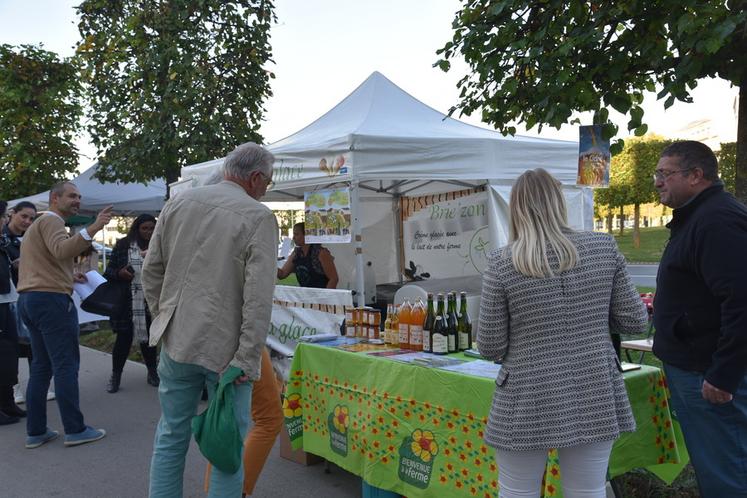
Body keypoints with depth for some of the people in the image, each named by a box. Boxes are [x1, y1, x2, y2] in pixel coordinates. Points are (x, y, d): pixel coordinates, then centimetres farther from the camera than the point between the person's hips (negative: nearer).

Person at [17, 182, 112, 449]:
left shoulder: (37, 224, 24)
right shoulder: (52, 220, -8)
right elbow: (62, 251, -29)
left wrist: (69, 277, 18)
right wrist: (92, 229, -39)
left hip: (30, 298, 10)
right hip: (51, 299, -10)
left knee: (41, 366, 12)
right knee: (66, 366, -6)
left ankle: (36, 431, 14)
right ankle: (75, 430, -3)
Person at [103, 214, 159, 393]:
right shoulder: (123, 246, 1)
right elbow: (109, 271, 3)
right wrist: (119, 273, -16)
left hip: (151, 304, 2)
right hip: (127, 304, -1)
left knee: (148, 338, 11)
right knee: (124, 338, 2)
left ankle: (152, 372, 27)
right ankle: (115, 375, 17)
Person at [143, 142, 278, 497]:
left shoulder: (178, 203, 6)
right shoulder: (259, 217, -10)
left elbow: (151, 270, 10)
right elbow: (258, 297, -17)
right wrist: (247, 360, -15)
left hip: (175, 341, 5)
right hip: (225, 348, -5)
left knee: (171, 436, 18)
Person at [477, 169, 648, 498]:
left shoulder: (501, 264, -11)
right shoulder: (604, 248, -4)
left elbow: (490, 348, -7)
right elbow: (635, 322, 2)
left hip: (528, 404, -2)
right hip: (595, 398, 3)